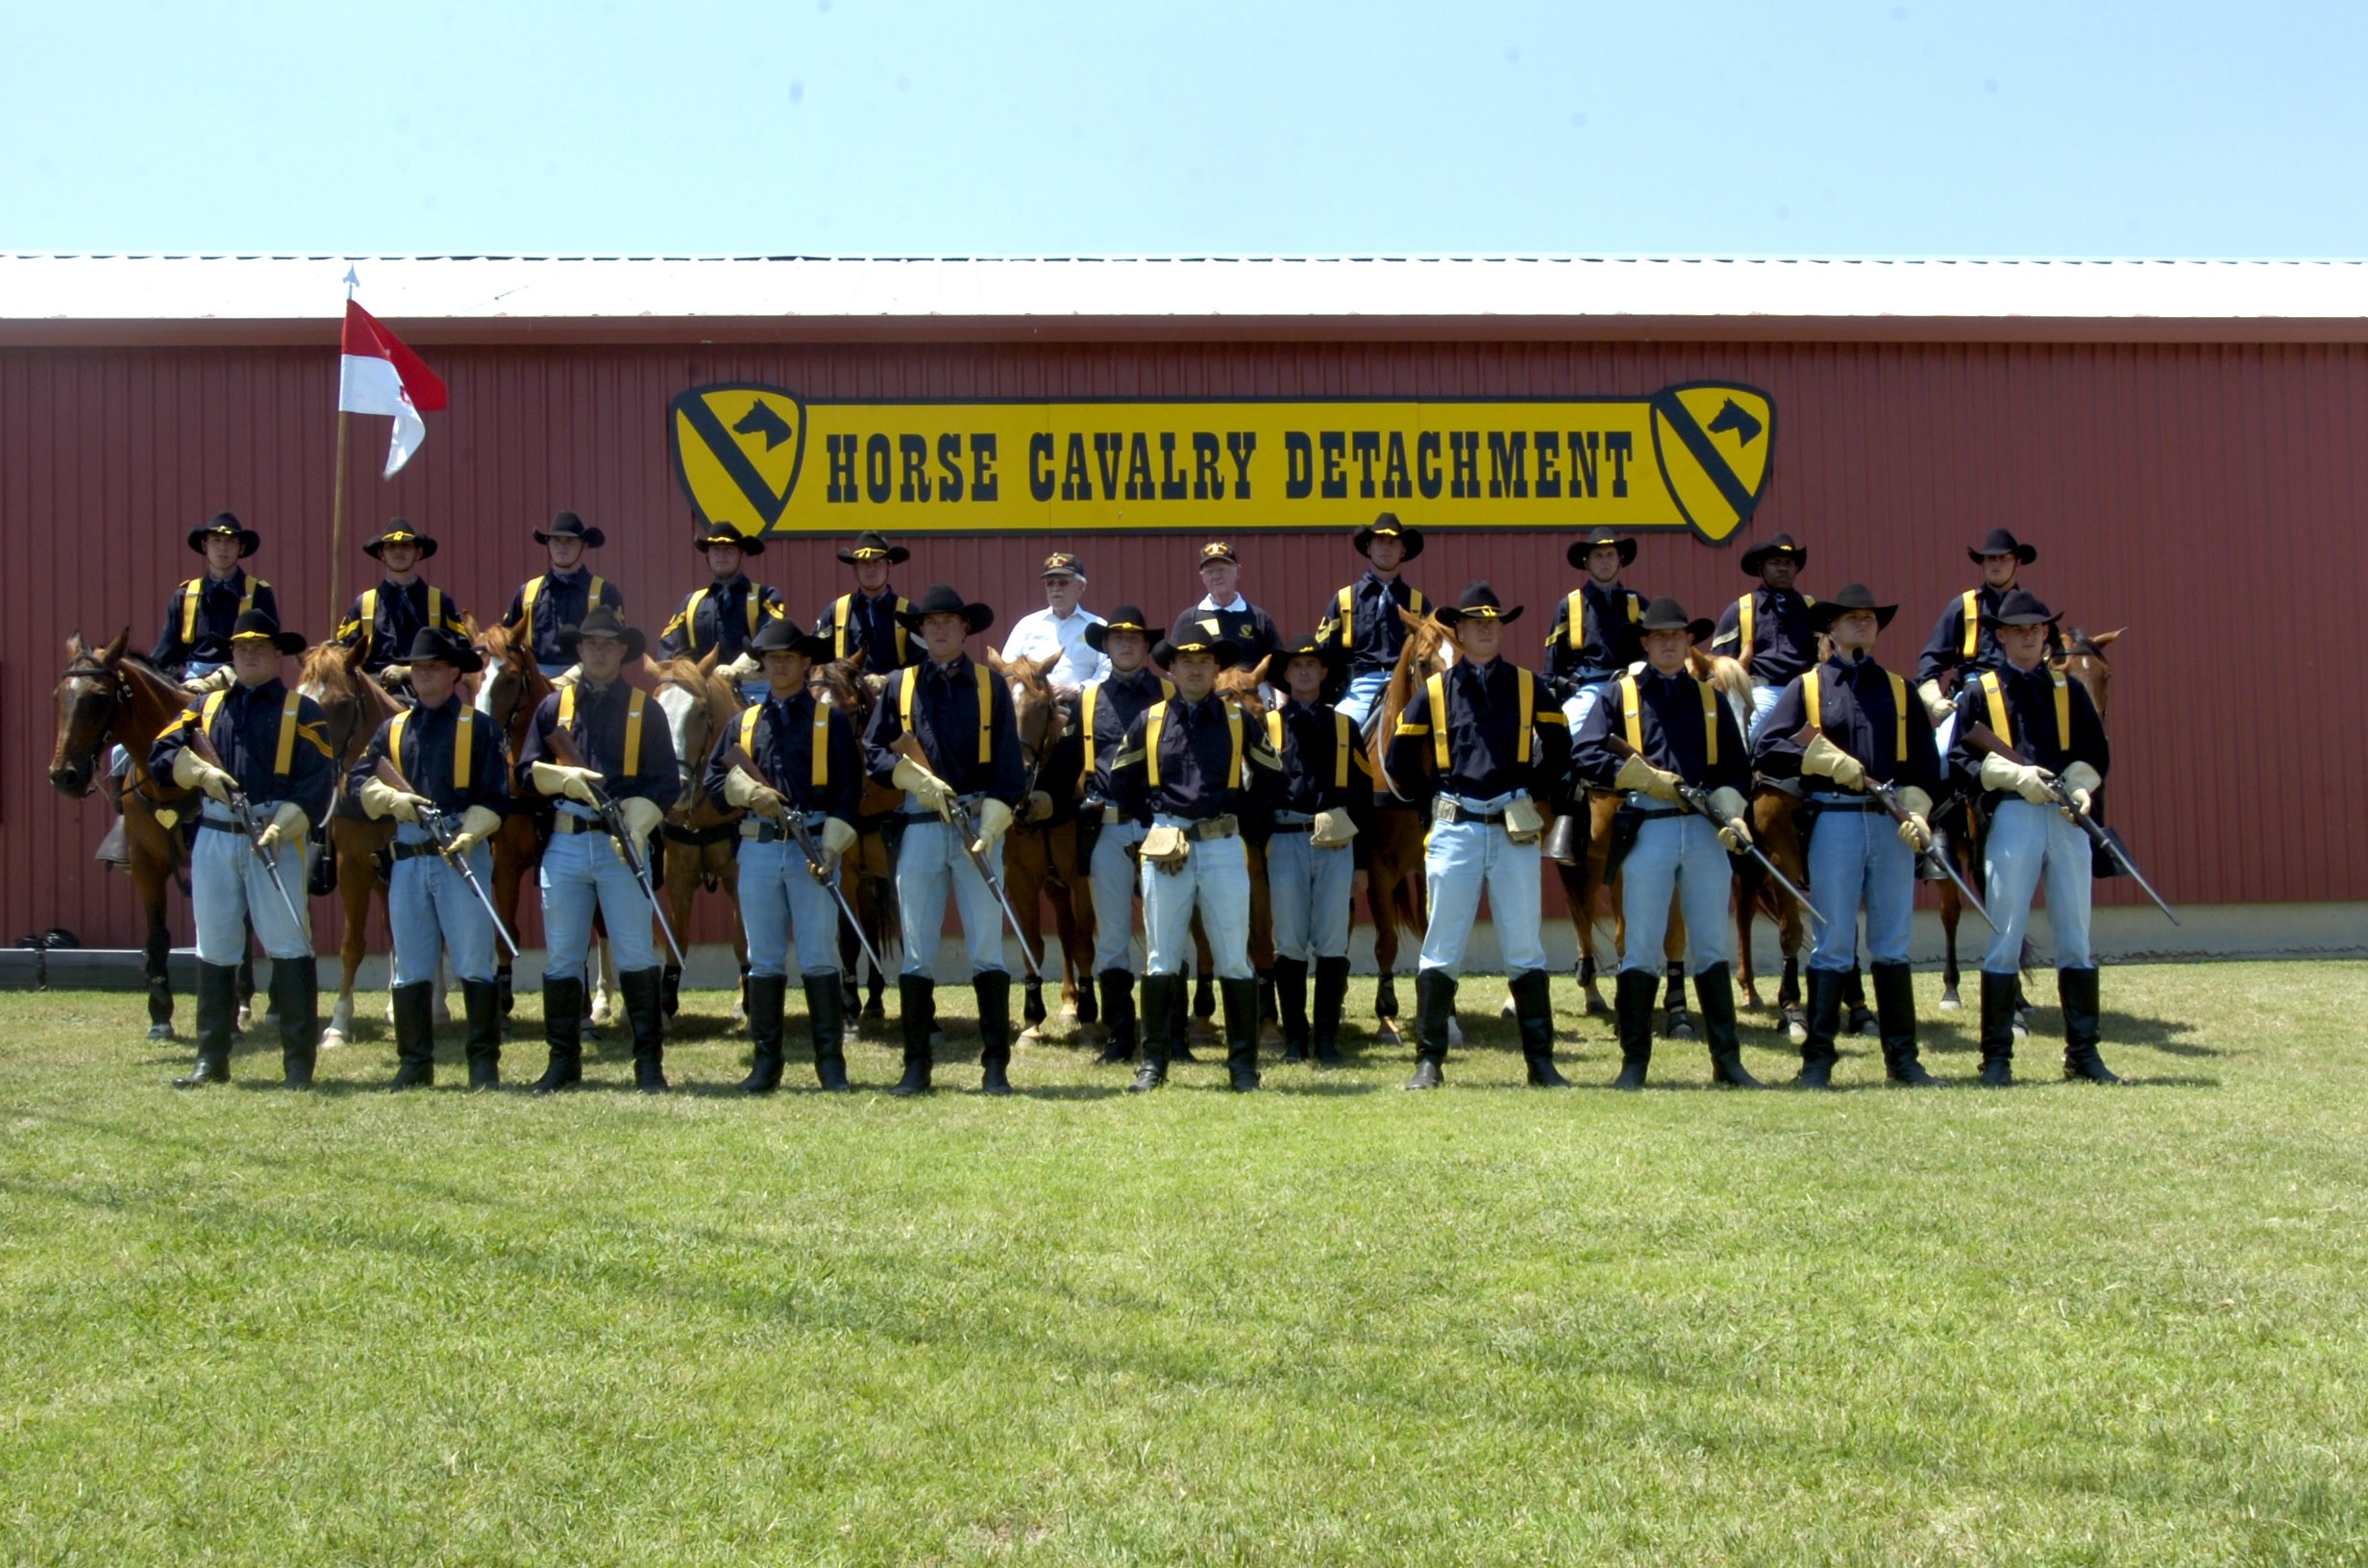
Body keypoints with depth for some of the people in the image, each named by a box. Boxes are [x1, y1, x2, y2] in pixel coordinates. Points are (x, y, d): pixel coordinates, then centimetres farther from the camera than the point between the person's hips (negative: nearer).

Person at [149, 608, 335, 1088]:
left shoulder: (301, 711, 3)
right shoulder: (208, 706, 16)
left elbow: (317, 784, -6)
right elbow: (162, 753, 7)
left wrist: (280, 828, -18)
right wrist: (201, 771, -12)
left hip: (276, 839, -4)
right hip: (214, 837, 4)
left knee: (288, 947, -5)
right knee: (214, 950, 10)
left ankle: (299, 1063, 0)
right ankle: (211, 1061, 18)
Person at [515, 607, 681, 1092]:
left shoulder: (644, 709, 5)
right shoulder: (554, 706, 11)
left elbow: (666, 781, 0)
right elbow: (527, 772, 8)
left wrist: (636, 825, -15)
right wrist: (565, 778, -12)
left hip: (622, 842, -2)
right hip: (565, 844, 2)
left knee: (636, 955, -1)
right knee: (561, 957, 7)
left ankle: (648, 1062, 4)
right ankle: (563, 1060, 16)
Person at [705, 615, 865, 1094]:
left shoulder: (832, 719, 4)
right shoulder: (744, 722, 14)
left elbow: (848, 790, -2)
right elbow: (715, 777, 11)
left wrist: (831, 848, -12)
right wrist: (750, 793, -9)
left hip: (813, 846, -3)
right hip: (758, 849, 3)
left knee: (819, 957, -2)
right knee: (764, 959, 6)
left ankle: (831, 1060, 4)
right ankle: (766, 1061, 12)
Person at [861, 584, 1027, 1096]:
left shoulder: (990, 685, 6)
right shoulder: (899, 686, 10)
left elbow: (1008, 766, 1)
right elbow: (874, 752, 8)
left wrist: (990, 827, -11)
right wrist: (920, 780, -9)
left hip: (978, 824, -1)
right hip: (918, 828, 1)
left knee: (987, 948, -1)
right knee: (917, 951, 4)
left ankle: (995, 1066, 3)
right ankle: (916, 1065, 10)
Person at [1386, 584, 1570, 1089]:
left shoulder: (1528, 688, 8)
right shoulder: (1434, 691, 5)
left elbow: (1559, 748, 17)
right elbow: (1399, 760, 10)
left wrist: (1535, 793, 10)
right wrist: (1432, 800, 8)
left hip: (1514, 830, 1)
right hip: (1455, 829, -1)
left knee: (1524, 949, 5)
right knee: (1441, 948, 0)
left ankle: (1541, 1061, 11)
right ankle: (1429, 1061, 5)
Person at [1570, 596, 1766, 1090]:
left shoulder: (1710, 697, 14)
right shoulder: (1621, 694, 6)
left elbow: (1737, 766, 12)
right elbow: (1584, 755, -4)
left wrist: (1730, 811, -7)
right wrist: (1646, 778, -12)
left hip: (1705, 829, 2)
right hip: (1647, 830, -2)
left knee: (1713, 947, 7)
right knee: (1640, 949, 0)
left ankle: (1727, 1059, 13)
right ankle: (1634, 1062, 7)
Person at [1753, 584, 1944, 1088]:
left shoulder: (1899, 690, 14)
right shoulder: (1806, 687, 7)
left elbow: (1926, 763, 10)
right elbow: (1766, 751, -3)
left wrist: (1915, 811, -6)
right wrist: (1825, 760, -14)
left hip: (1892, 821, 3)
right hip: (1834, 821, -3)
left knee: (1893, 943, 7)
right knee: (1833, 942, -2)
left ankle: (1902, 1057, 13)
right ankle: (1817, 1058, 4)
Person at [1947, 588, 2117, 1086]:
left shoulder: (2069, 690, 14)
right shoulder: (1979, 692, 7)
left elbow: (2096, 752, 10)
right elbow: (1961, 758, -1)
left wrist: (2081, 788, -10)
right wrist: (2015, 775, -15)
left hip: (2067, 817, 3)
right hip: (2012, 817, -3)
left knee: (2076, 938, 5)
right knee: (2005, 939, -2)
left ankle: (2083, 1052, 12)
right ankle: (1996, 1056, 4)